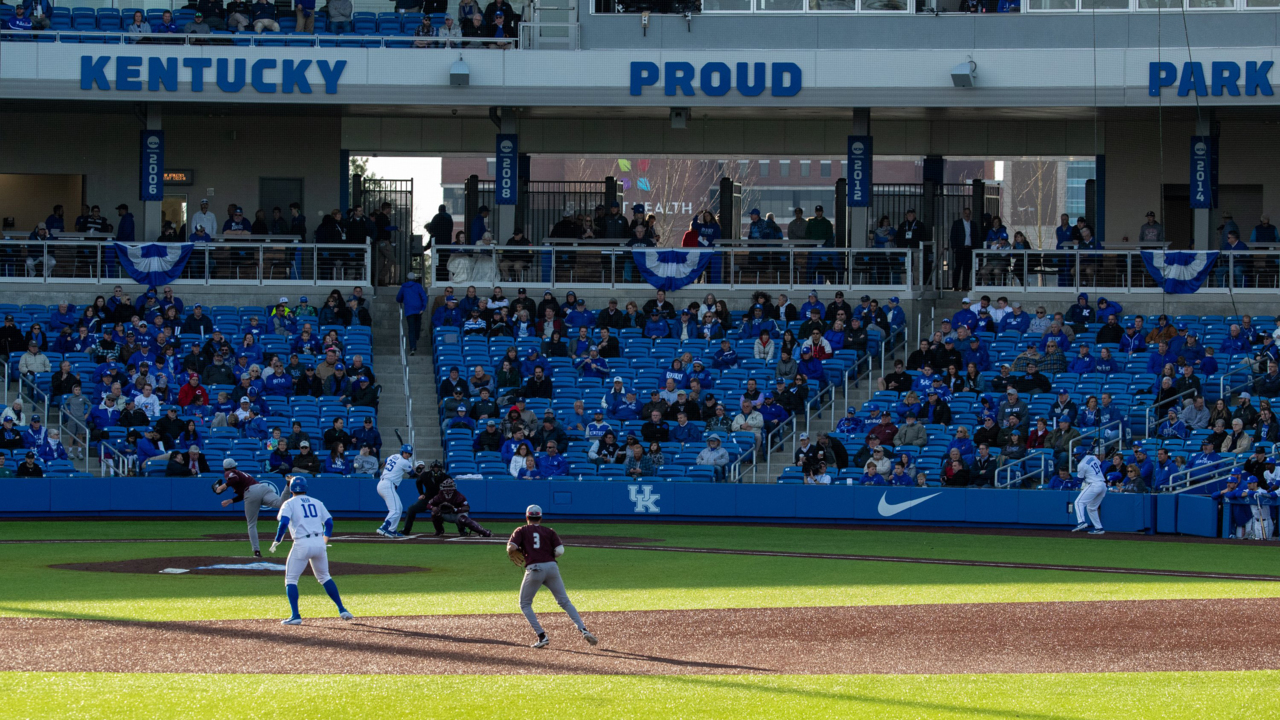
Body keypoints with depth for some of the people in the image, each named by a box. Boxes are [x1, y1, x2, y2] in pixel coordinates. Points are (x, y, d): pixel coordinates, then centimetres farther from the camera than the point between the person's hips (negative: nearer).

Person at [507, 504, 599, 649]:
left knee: (525, 604, 14)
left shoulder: (521, 531, 11)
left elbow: (511, 548, -5)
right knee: (565, 602, 11)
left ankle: (542, 636, 0)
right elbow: (560, 551, 1)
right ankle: (583, 630, -3)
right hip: (551, 567, 2)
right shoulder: (549, 532, 15)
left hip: (534, 570, -2)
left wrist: (512, 556, 17)